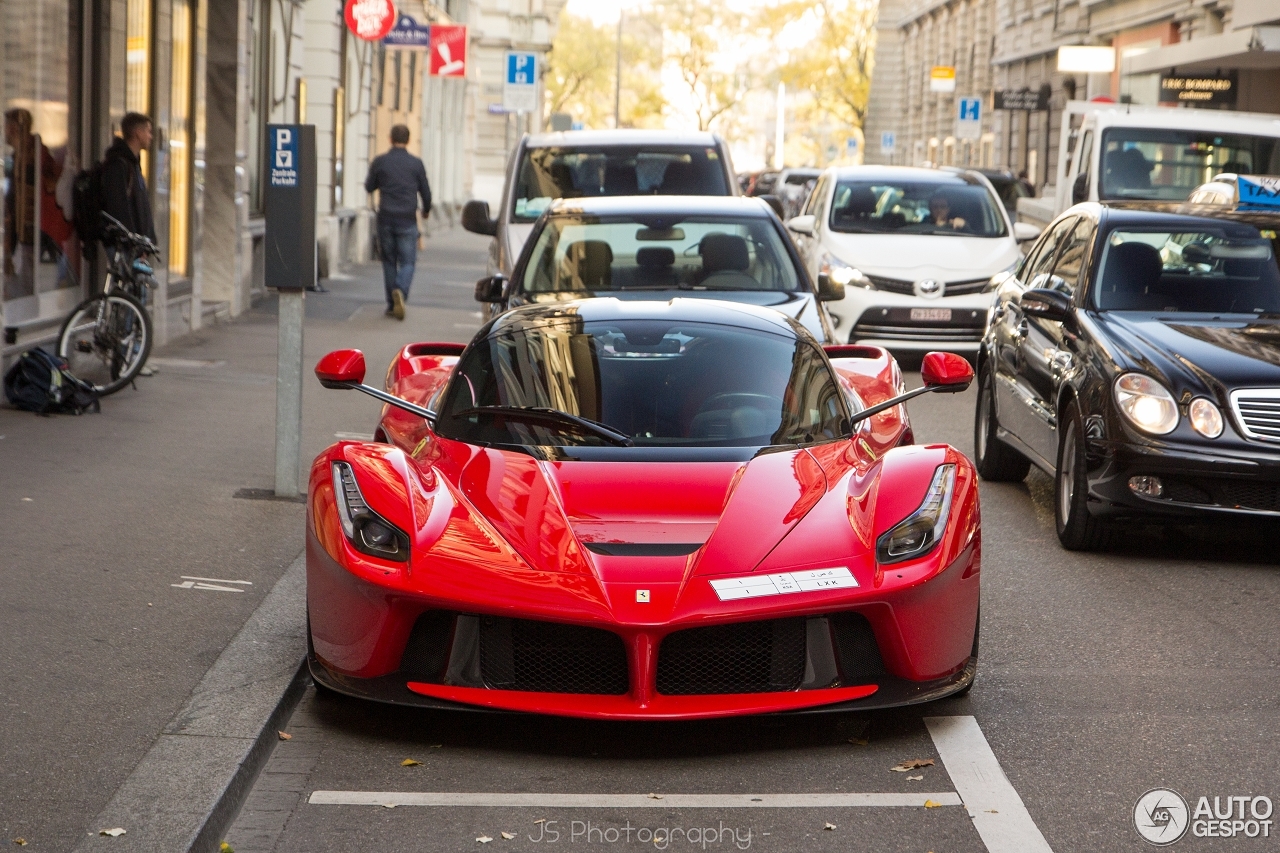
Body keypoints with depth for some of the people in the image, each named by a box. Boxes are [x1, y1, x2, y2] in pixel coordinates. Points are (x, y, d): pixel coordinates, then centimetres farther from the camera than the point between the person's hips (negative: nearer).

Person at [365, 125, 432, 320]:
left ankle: (392, 304, 10)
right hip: (407, 220, -1)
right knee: (407, 261, 2)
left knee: (389, 261, 10)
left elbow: (369, 187, 10)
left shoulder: (379, 162, -1)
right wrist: (426, 210, 25)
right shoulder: (416, 163, -2)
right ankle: (400, 291, -25)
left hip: (385, 218, 1)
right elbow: (425, 192, 6)